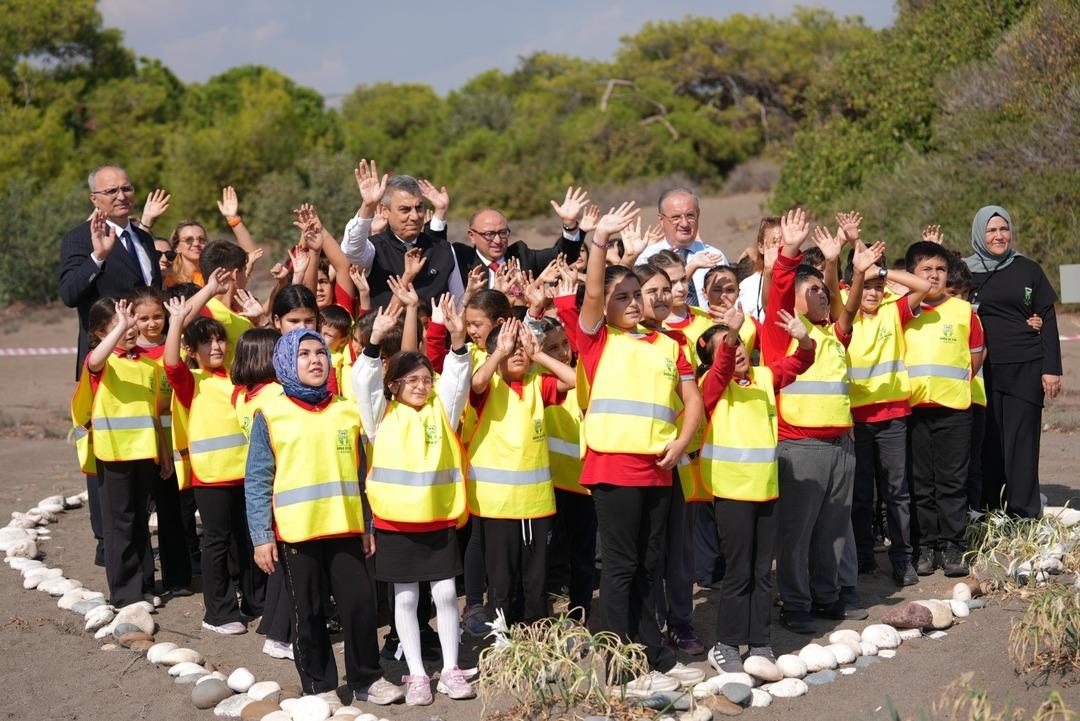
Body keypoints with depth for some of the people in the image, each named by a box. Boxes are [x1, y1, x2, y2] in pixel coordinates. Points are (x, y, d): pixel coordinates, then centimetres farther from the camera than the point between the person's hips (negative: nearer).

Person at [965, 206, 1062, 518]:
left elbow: (1048, 321, 6)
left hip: (1026, 369, 0)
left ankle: (1023, 514, 3)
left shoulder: (1028, 270, 6)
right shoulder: (965, 271, 6)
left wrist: (1052, 369, 1)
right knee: (988, 442, 1)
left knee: (1021, 441, -1)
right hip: (982, 370, 1)